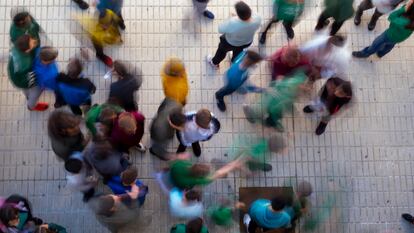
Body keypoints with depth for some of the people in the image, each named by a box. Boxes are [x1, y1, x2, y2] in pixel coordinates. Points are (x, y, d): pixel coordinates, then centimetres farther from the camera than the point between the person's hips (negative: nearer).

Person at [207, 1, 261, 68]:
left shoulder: (233, 23, -45)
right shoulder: (257, 19, -34)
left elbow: (221, 29, -24)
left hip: (231, 43, -3)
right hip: (247, 42, 3)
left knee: (222, 50, 30)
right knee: (238, 50, 38)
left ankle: (214, 63, 59)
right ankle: (235, 61, 68)